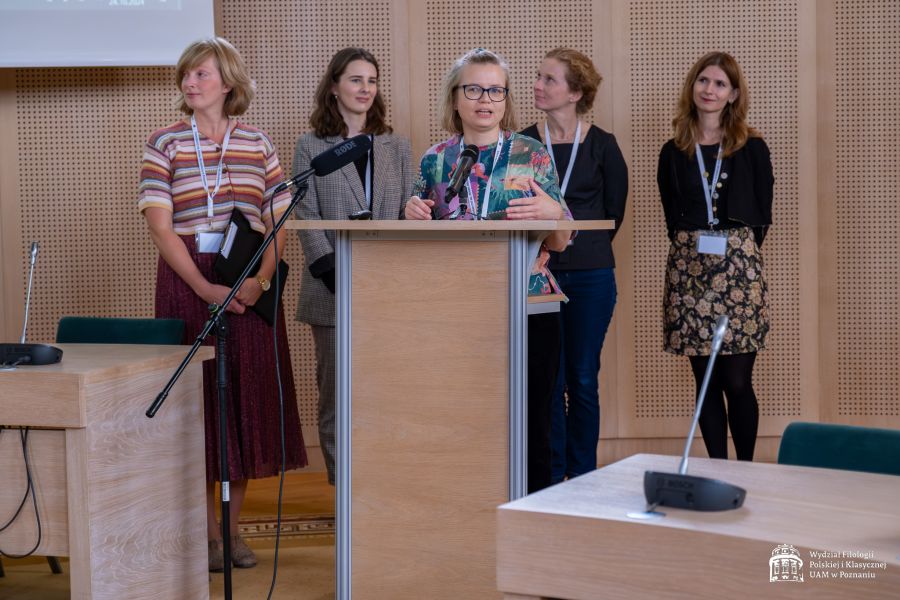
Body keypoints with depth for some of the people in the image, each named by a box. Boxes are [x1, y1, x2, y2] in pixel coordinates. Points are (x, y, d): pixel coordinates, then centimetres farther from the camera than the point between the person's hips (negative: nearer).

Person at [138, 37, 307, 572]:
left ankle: (234, 526, 15)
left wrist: (261, 280, -12)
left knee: (247, 394, 3)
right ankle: (207, 531, 8)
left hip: (251, 286, 2)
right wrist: (206, 288, -15)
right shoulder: (165, 143, 3)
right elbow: (160, 226, -5)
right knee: (198, 394, -1)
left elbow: (279, 222, 5)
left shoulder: (258, 144, 8)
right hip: (187, 281, -2)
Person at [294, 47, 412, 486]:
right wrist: (334, 273, -15)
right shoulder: (311, 147, 6)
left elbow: (409, 215, 10)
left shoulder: (396, 147, 14)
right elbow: (307, 218, -2)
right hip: (334, 292, -2)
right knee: (337, 390, 0)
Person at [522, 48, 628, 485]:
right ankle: (551, 479, 11)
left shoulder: (601, 145, -1)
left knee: (582, 381, 5)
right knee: (546, 381, 2)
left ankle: (582, 478, 16)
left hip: (590, 276, -1)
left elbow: (614, 211, 9)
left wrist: (584, 251, 11)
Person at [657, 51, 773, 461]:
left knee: (737, 381, -5)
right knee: (706, 381, 4)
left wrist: (736, 250, 3)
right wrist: (693, 249, 5)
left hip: (738, 265, -2)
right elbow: (673, 217, 13)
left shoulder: (752, 149, 4)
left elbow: (761, 216, 7)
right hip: (688, 266, 2)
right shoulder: (674, 154, 10)